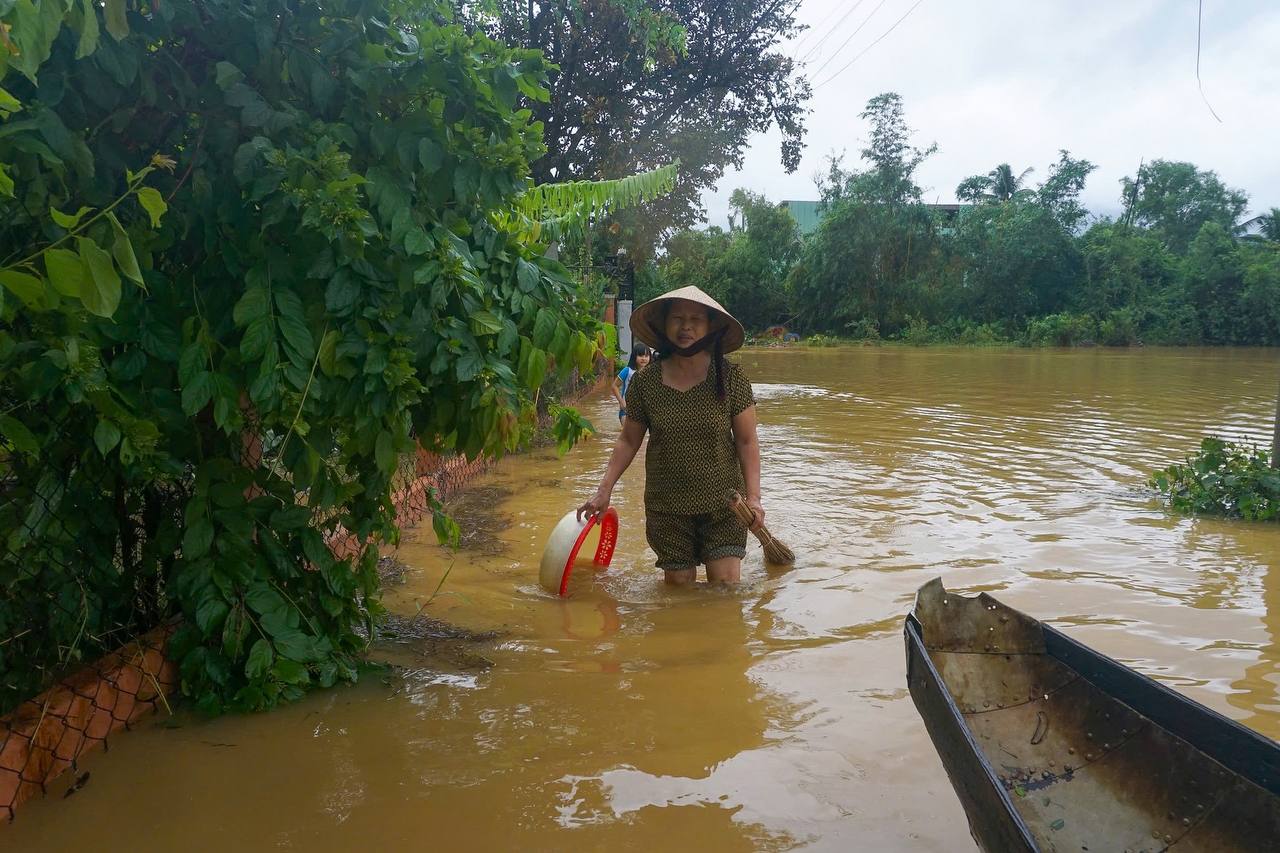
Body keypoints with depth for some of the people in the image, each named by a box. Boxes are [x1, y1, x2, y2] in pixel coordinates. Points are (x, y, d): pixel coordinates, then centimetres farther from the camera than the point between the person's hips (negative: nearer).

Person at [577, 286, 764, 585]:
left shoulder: (730, 378, -7)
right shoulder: (644, 381, -4)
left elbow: (746, 442, -4)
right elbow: (628, 441, 6)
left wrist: (753, 496, -12)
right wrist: (604, 491, 2)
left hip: (723, 505, -1)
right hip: (667, 509, 1)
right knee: (678, 586, 8)